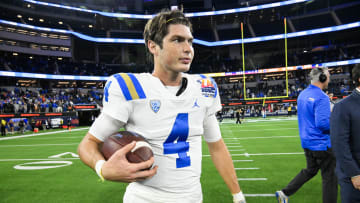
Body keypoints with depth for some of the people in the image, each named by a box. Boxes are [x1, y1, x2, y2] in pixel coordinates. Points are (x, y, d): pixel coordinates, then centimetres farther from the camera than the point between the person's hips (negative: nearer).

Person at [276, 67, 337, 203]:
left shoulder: (303, 94, 8)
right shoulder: (322, 97, -19)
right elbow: (323, 123, -26)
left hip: (306, 142, 9)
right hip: (321, 144, -9)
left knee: (310, 171, 22)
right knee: (329, 177, 5)